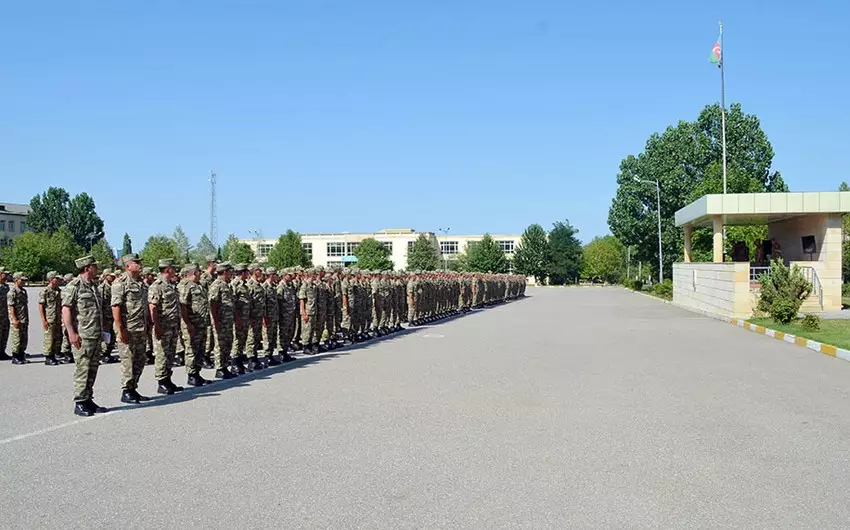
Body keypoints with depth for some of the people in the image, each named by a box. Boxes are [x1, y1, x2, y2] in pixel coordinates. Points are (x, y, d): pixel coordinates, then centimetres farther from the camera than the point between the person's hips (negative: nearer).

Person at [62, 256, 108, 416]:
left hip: (96, 336, 8)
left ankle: (88, 400, 18)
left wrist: (101, 331, 21)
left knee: (93, 369, 10)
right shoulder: (74, 286, -8)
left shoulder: (93, 286, 18)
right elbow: (66, 310, -13)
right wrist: (71, 333, -19)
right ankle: (79, 403, 0)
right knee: (83, 369, -6)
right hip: (82, 336, -8)